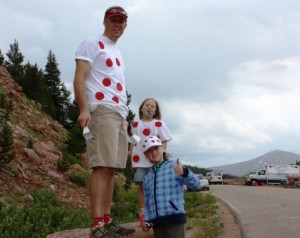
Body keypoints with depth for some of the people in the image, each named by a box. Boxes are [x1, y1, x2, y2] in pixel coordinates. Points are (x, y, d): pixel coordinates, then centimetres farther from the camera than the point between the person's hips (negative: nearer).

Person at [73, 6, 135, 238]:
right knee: (102, 167, -16)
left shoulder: (117, 52, 27)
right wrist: (84, 109, -23)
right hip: (102, 110, -9)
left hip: (120, 114, 9)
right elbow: (79, 78, -10)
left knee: (111, 169, 6)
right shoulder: (92, 44, 1)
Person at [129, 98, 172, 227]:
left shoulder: (159, 124, 4)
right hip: (140, 162, 2)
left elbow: (164, 142, 3)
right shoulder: (135, 125, 9)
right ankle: (143, 215, 10)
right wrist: (132, 160, 6)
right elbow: (132, 143, 11)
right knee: (142, 187, 4)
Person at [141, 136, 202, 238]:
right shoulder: (147, 178, 20)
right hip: (157, 223, 5)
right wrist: (147, 220, 5)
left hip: (175, 218, -5)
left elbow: (196, 185, -7)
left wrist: (184, 172, -27)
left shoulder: (175, 165, 4)